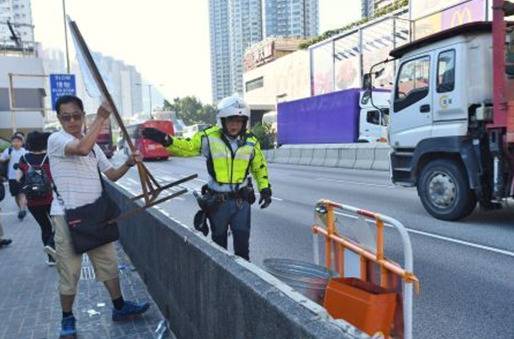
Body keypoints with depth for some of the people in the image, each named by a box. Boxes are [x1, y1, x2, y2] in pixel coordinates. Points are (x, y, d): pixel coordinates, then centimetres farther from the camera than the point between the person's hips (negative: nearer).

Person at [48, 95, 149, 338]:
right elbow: (82, 149, -31)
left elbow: (111, 175, 14)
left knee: (108, 262, 14)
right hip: (67, 215, -6)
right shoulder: (56, 139, -9)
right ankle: (67, 319, 23)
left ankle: (119, 307, 28)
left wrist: (129, 163, -5)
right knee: (69, 270, 4)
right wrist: (101, 117, -25)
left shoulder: (93, 145, 13)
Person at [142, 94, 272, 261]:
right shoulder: (209, 137, -8)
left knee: (242, 242, 7)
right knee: (219, 241, 16)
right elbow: (186, 147, -4)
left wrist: (265, 188, 3)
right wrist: (166, 140, -20)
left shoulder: (251, 142, -1)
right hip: (217, 201, -1)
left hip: (242, 200, 1)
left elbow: (260, 167, 11)